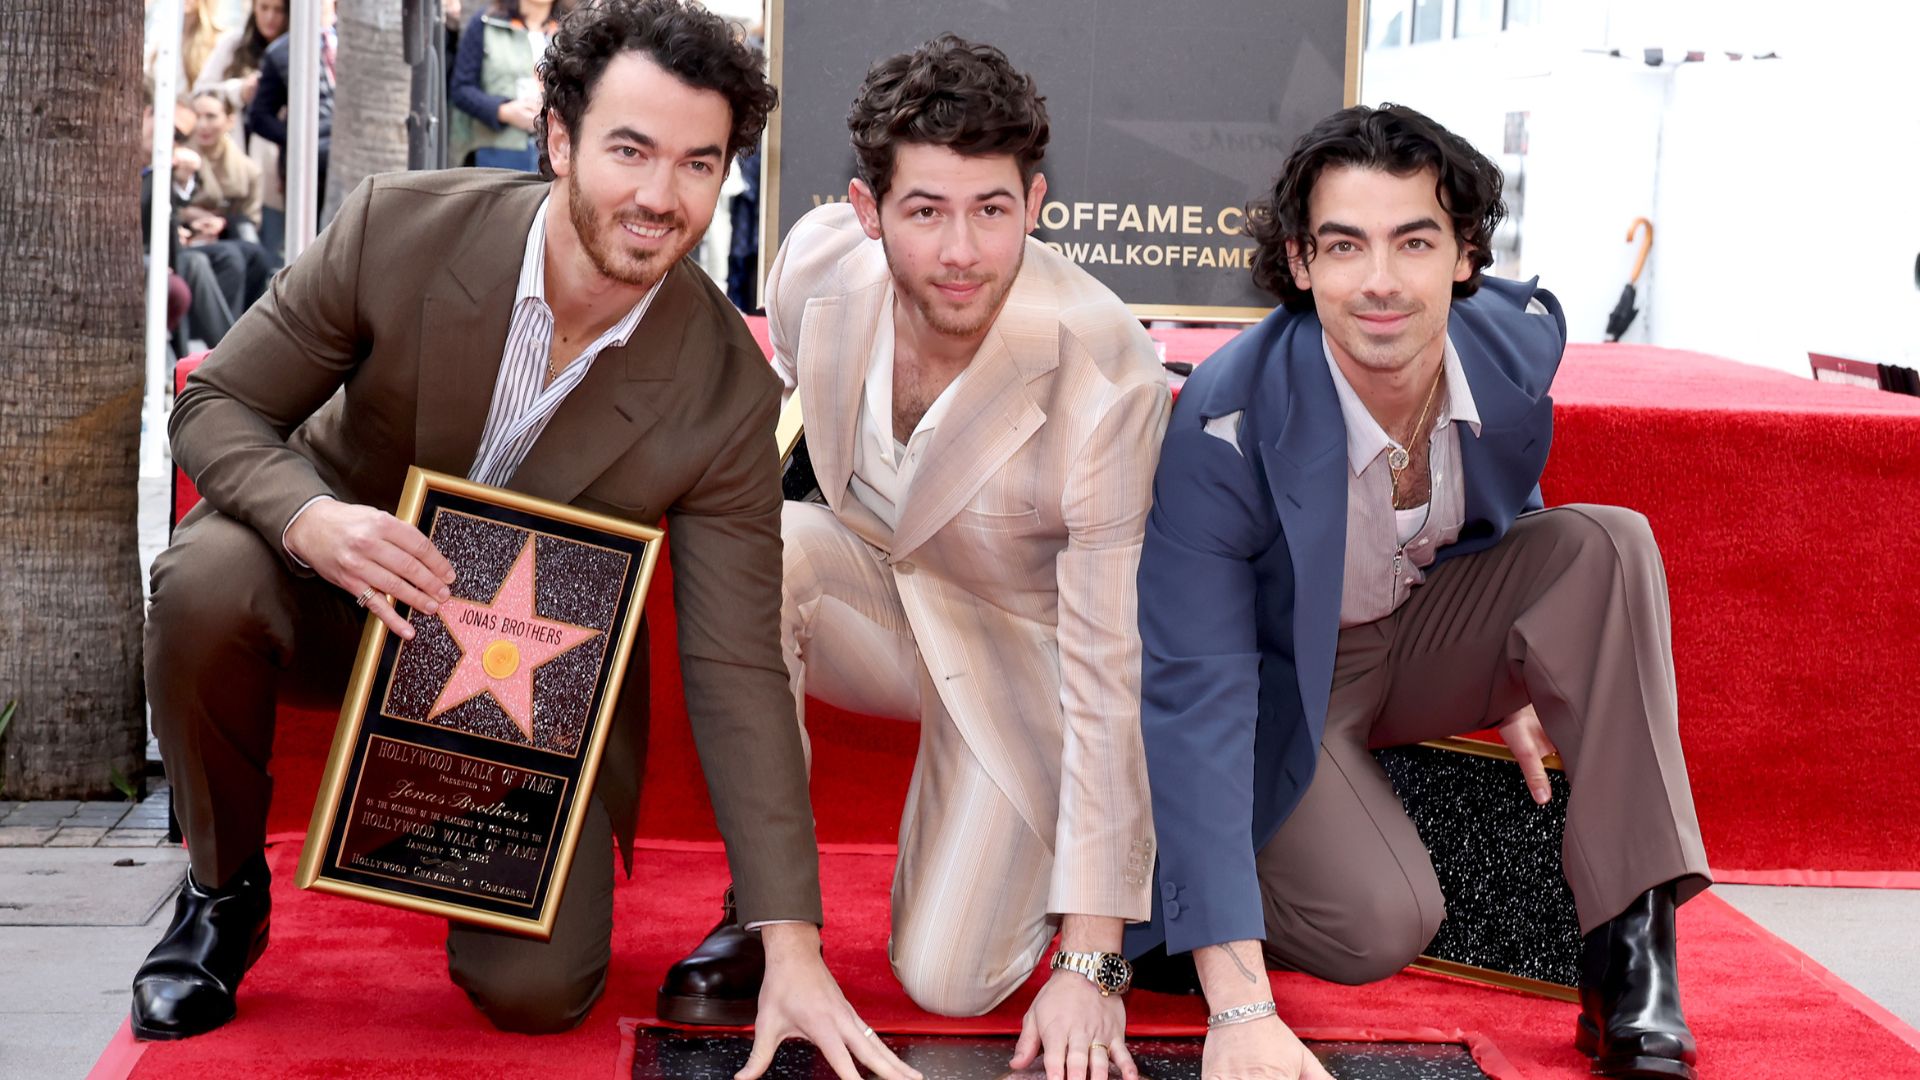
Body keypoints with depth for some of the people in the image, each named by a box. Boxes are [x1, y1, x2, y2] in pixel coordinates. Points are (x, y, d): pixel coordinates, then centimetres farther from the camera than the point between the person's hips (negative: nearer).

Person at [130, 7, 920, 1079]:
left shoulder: (728, 394, -21)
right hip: (346, 588, 0)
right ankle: (223, 895, -5)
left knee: (538, 989, -15)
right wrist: (312, 519, -36)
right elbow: (217, 406, -11)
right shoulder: (400, 227, -21)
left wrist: (793, 949, -23)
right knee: (207, 584, -34)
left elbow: (737, 674, -18)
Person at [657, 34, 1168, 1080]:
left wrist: (1089, 966, -30)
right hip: (871, 589, 4)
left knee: (947, 983, -15)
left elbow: (1110, 671, -30)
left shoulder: (1109, 374, -33)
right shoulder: (820, 259, -20)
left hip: (1022, 643, -3)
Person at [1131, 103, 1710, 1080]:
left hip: (1429, 633, 5)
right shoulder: (1224, 428, -33)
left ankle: (1631, 943, -19)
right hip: (1288, 681, -5)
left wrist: (1520, 674, 10)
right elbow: (1196, 699, -35)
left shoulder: (1519, 338, -17)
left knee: (1608, 546, -20)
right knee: (1382, 929, -28)